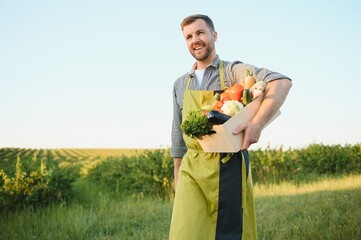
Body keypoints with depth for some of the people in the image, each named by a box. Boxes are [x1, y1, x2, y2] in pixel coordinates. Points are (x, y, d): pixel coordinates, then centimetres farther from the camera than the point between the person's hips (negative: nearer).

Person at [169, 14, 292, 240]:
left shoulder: (234, 71, 0)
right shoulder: (180, 84, 16)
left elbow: (282, 82, -16)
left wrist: (258, 123, -29)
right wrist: (177, 174, 18)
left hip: (228, 166, -3)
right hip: (191, 169, 4)